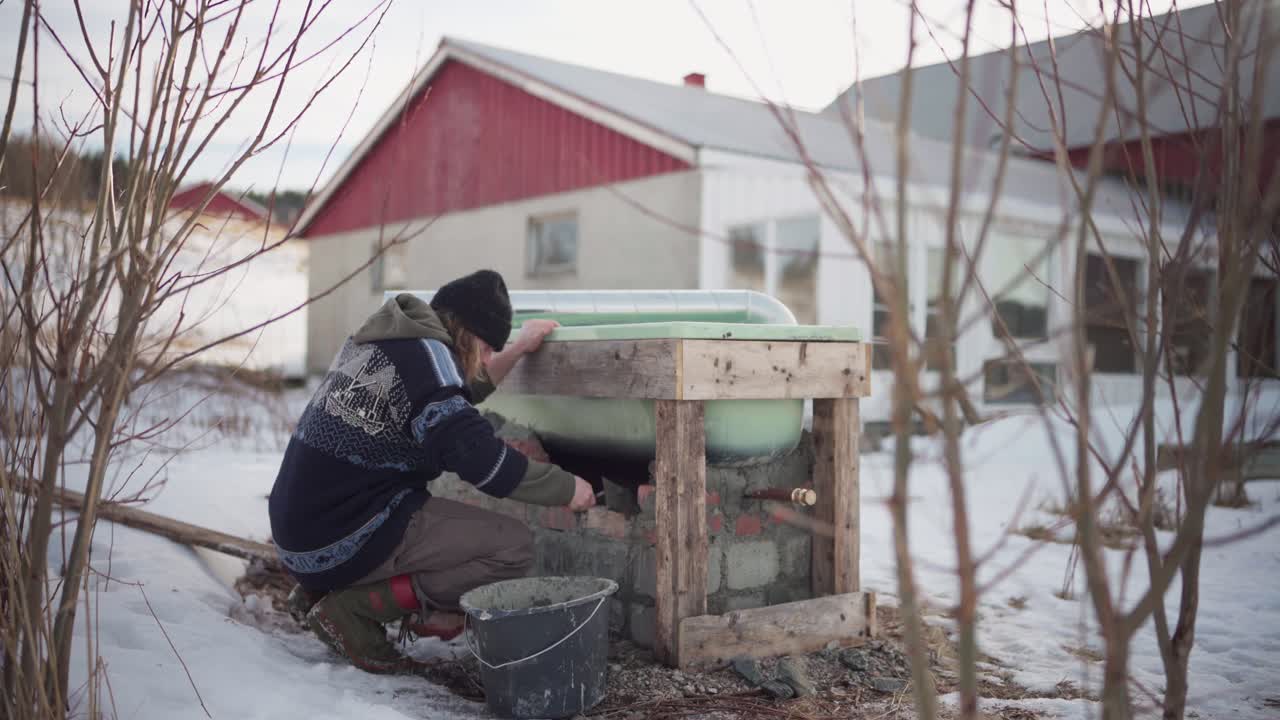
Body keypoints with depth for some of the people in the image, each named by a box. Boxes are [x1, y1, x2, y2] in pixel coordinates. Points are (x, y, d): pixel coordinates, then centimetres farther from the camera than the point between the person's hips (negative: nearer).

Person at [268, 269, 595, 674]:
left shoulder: (373, 341, 14)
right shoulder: (424, 352, -13)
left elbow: (448, 402, 30)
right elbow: (481, 460, -19)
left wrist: (517, 350, 29)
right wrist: (567, 489, -6)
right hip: (340, 542, -10)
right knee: (513, 546, -9)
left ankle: (319, 590, 12)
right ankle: (353, 609, -9)